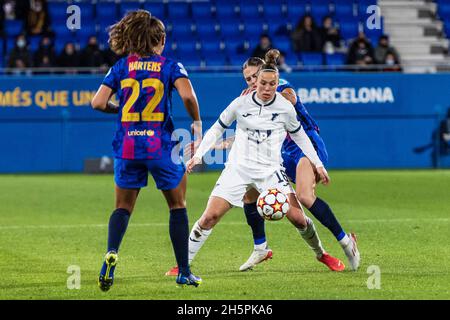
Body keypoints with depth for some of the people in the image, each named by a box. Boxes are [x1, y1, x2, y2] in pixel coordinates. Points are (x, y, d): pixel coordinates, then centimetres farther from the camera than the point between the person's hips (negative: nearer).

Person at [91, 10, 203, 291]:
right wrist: (197, 122, 0)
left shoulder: (121, 67, 6)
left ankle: (112, 251, -16)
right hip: (161, 146, -2)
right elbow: (188, 95, -17)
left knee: (123, 207, 14)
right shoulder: (170, 66, -1)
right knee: (178, 205, 14)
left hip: (127, 148, 2)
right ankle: (184, 272, 12)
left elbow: (98, 102, -1)